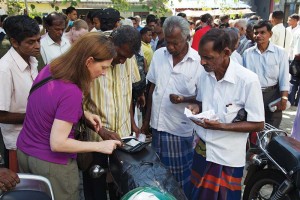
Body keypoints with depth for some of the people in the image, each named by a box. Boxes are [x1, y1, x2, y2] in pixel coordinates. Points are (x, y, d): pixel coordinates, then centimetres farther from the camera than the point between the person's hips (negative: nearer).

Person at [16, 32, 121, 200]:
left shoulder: (49, 69, -5)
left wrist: (83, 113, 2)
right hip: (50, 163, -8)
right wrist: (100, 146, -19)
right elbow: (57, 143, -27)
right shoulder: (71, 93, -30)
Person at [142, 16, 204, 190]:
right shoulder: (158, 55, 1)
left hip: (182, 130, -4)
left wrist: (184, 99, -26)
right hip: (158, 125, 4)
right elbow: (152, 89, 9)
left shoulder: (199, 61, -12)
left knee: (181, 178, 10)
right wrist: (147, 120, 10)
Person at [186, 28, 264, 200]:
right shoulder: (204, 75, -1)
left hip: (228, 156, -5)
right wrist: (196, 108, -7)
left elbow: (258, 125, -16)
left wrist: (221, 126, -26)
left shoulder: (248, 80, -21)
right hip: (202, 149, 5)